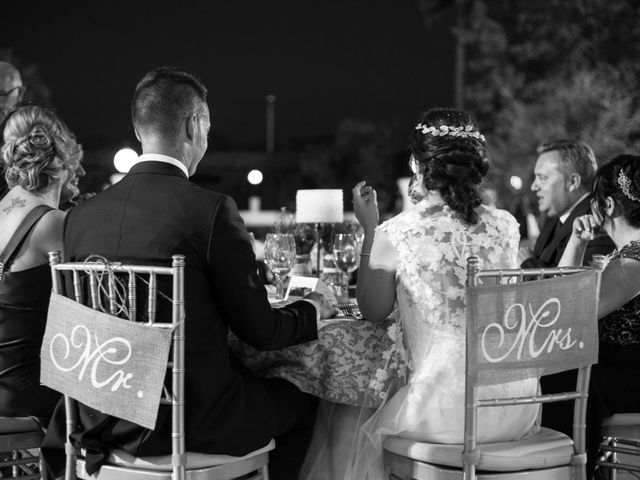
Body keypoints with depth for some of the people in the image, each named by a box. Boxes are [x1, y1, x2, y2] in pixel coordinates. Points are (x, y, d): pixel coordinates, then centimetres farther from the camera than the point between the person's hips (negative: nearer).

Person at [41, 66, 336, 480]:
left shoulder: (82, 215, 0)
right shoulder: (212, 211, -16)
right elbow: (261, 333, -11)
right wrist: (314, 307, 11)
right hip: (190, 421, -6)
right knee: (302, 399, 18)